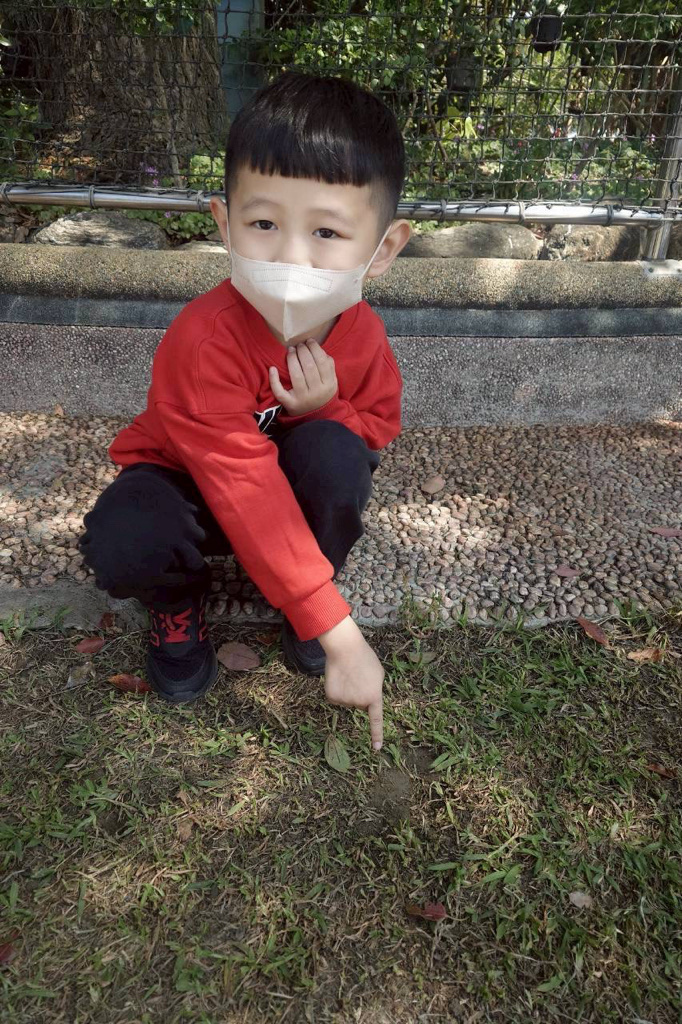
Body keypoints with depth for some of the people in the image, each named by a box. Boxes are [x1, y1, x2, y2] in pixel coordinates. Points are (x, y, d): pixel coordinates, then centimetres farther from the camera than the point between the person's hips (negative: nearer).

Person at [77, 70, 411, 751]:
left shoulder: (362, 334, -19)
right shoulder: (204, 341, -36)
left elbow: (379, 429, -2)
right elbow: (247, 498, -39)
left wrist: (323, 411, -29)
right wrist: (340, 637, -38)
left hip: (292, 483, 3)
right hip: (188, 483, -3)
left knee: (335, 453, -30)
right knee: (123, 547, -34)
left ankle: (314, 582, 0)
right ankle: (178, 598, 5)